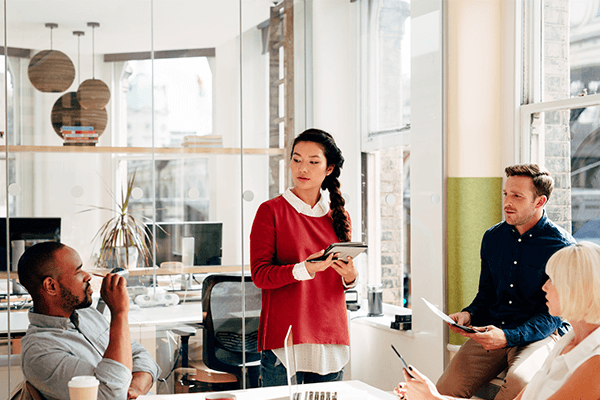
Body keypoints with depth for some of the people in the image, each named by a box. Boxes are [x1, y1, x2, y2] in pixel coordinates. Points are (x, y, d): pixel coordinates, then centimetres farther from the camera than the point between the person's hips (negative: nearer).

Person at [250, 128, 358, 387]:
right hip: (284, 338, -4)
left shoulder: (339, 217, 12)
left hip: (330, 339, 4)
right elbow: (259, 275, -9)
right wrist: (305, 269, -24)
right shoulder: (271, 211, -2)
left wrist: (350, 277, -3)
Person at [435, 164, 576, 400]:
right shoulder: (493, 237, 10)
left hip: (540, 336, -3)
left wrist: (508, 336, -24)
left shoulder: (562, 246, -7)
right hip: (491, 330, 4)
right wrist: (469, 315, -3)